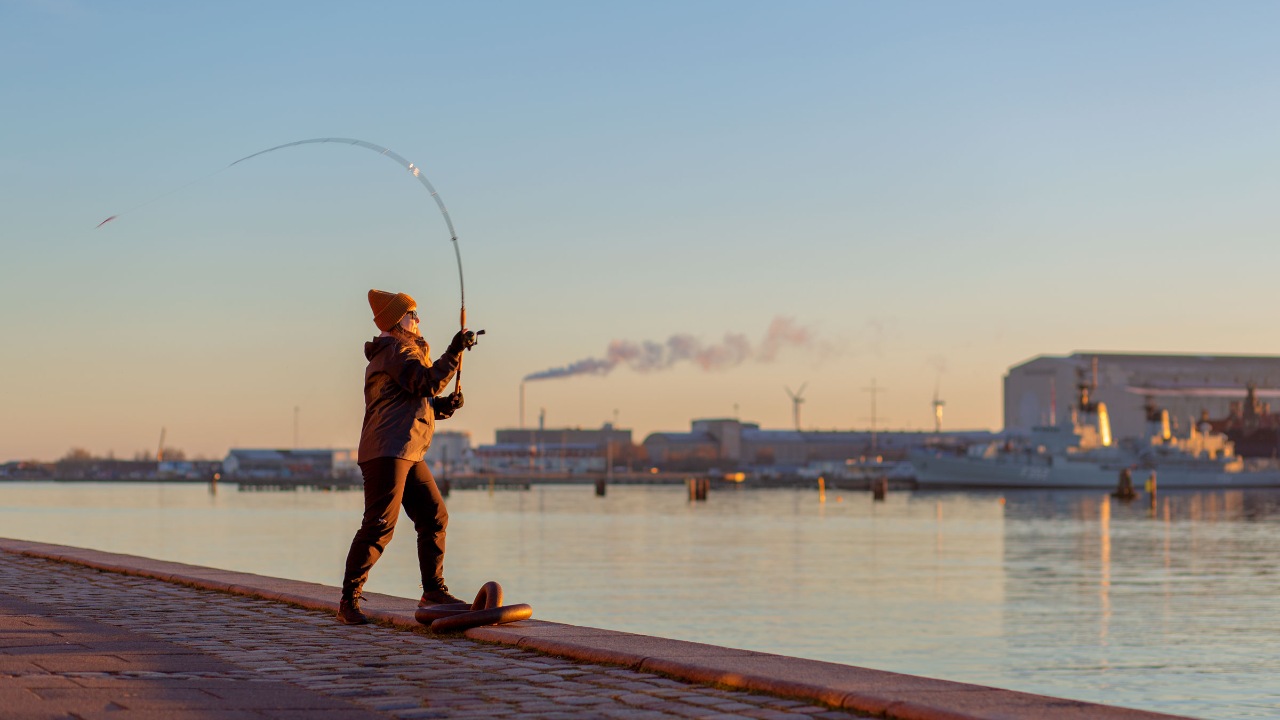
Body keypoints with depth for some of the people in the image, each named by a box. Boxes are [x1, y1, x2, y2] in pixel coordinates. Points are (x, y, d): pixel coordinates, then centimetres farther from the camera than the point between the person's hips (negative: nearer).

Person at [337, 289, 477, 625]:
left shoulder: (407, 351, 26)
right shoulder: (394, 349, -6)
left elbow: (418, 401, 27)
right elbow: (426, 382, -19)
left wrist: (443, 405, 11)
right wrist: (454, 353, -17)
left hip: (408, 453, 11)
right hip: (386, 450, -11)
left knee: (434, 517, 9)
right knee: (380, 525, -13)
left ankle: (433, 591, 15)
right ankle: (348, 602, -11)